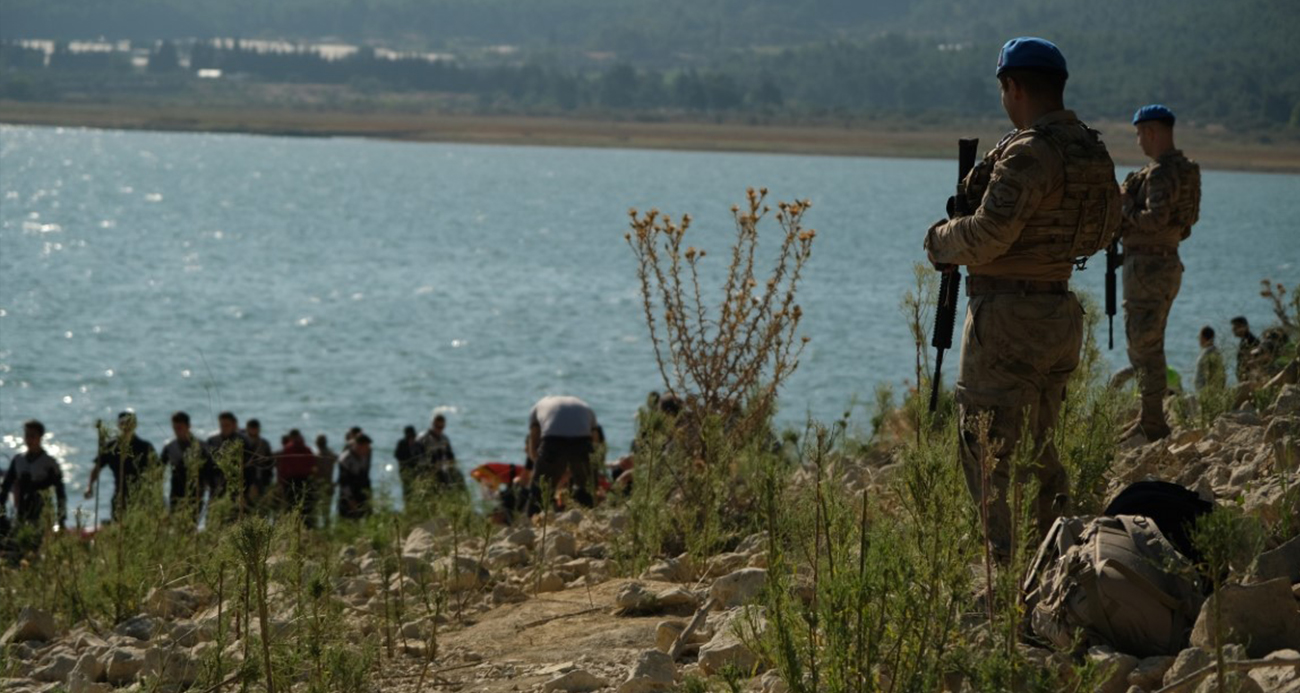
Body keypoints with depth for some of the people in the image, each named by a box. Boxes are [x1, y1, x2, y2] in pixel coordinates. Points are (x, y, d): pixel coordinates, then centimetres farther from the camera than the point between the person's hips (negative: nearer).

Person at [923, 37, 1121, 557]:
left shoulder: (1028, 154, -18)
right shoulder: (1094, 152, 9)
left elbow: (987, 236, -23)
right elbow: (1107, 227, 19)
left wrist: (940, 241, -3)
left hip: (1006, 319, -9)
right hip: (1060, 315, 9)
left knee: (988, 452, -3)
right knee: (1039, 447, 18)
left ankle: (1005, 565, -6)